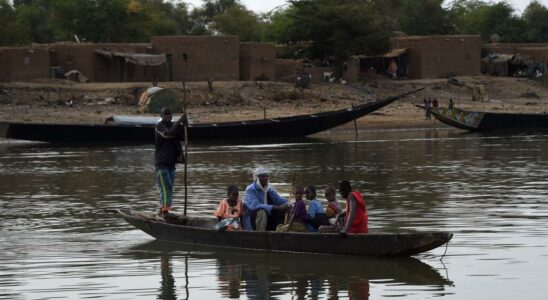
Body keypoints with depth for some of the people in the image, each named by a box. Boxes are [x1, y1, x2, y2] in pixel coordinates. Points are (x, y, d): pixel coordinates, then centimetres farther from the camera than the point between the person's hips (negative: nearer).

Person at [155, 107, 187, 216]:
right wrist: (180, 122, -30)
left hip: (171, 162, 8)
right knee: (166, 187, -15)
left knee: (168, 188, 10)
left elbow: (182, 137, 4)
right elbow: (167, 134, -27)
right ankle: (165, 210, -18)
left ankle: (162, 210, 16)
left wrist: (183, 125, -13)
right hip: (161, 162, -8)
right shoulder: (159, 126, -8)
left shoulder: (173, 125, 13)